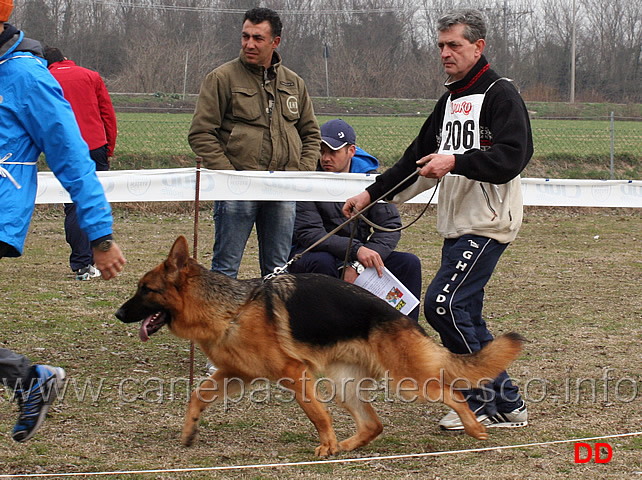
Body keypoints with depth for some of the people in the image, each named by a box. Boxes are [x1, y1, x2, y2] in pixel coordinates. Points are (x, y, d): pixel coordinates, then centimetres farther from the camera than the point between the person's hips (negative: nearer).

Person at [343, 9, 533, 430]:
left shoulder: (501, 95, -8)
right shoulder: (450, 101, 19)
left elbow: (512, 156, -20)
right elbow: (418, 157, 25)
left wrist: (456, 162, -26)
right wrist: (372, 193, 19)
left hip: (488, 222, -9)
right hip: (456, 223, 9)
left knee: (443, 304, -16)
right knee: (466, 316, 7)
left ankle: (496, 401, -7)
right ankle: (505, 404, 13)